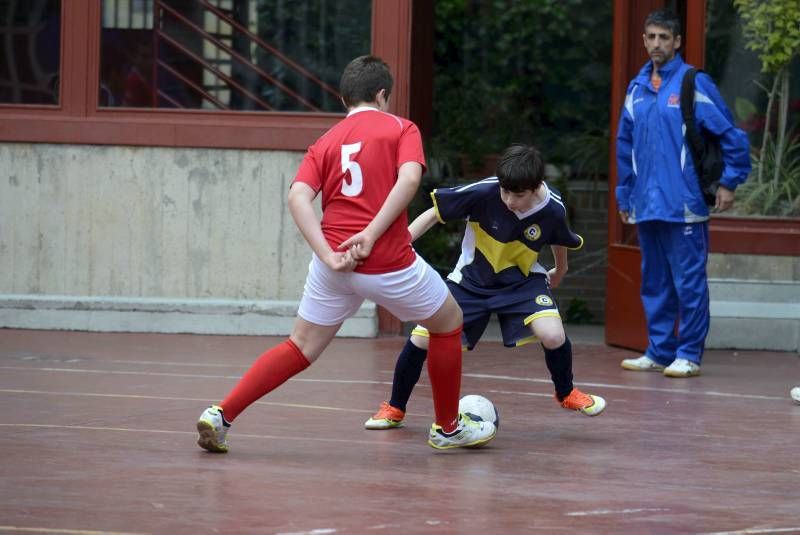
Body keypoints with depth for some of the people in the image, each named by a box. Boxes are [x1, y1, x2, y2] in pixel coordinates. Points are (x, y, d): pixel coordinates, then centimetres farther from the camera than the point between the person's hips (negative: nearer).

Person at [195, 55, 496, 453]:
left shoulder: (325, 143, 15)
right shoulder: (400, 128, 6)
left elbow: (298, 197, -2)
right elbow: (409, 178, -14)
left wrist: (328, 254, -11)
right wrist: (371, 234, -16)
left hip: (334, 265, 4)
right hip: (389, 263, -4)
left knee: (300, 348, 13)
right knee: (449, 323, 20)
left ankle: (221, 415, -1)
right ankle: (448, 428, 29)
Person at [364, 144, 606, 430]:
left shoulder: (553, 210, -22)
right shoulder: (483, 192, -29)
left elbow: (559, 241, 2)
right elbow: (433, 214, -19)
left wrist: (559, 271, 21)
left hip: (521, 280, 0)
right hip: (471, 279, 0)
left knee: (553, 335, -25)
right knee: (422, 339, -9)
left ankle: (566, 394, 7)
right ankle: (395, 409, 17)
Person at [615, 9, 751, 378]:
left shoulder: (694, 83, -6)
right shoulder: (637, 88, 12)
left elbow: (731, 135, -5)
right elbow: (625, 144, 20)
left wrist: (729, 182, -7)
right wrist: (625, 194, 19)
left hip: (684, 205, -6)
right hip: (646, 205, 6)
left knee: (689, 282, -4)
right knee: (654, 283, 12)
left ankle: (689, 355, 2)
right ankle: (659, 351, 20)